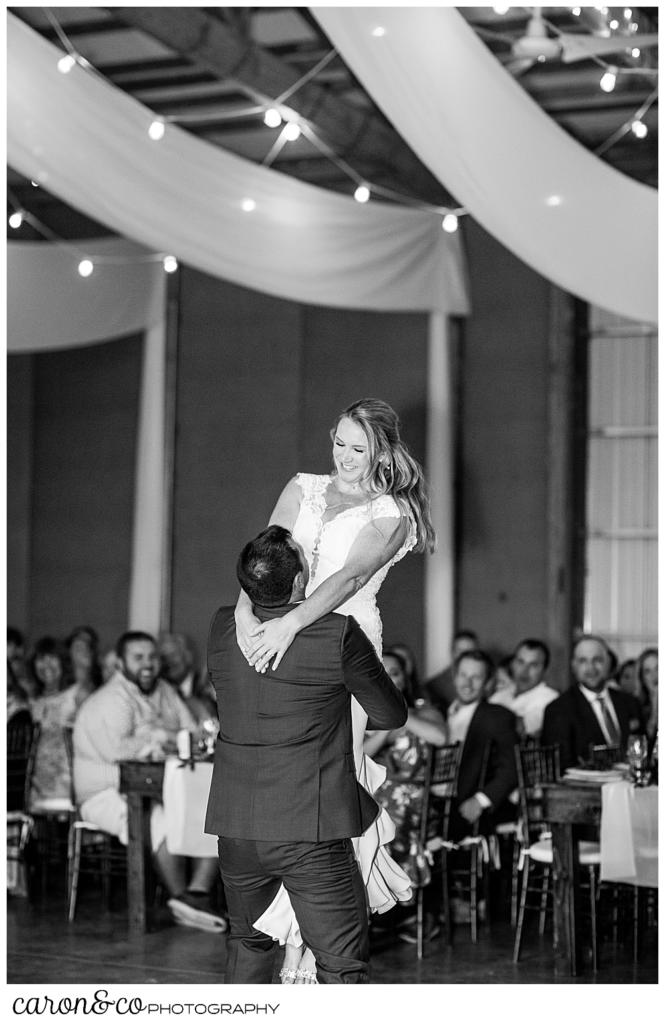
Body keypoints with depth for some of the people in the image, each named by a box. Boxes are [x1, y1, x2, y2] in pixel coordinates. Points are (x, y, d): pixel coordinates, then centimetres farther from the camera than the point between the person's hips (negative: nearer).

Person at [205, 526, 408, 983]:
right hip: (311, 830, -5)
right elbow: (391, 716, 2)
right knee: (343, 967, -1)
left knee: (249, 944, 25)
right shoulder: (338, 634, -13)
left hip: (236, 826, 5)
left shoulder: (224, 628, 0)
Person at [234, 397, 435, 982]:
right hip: (281, 633, 5)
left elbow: (349, 576, -19)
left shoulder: (392, 516, -2)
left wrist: (289, 624, -35)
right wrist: (246, 608, -24)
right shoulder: (303, 490, 11)